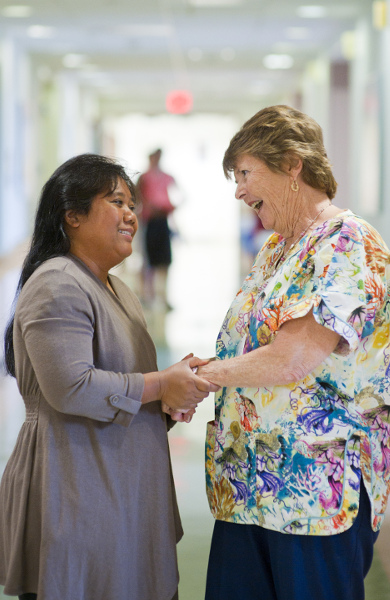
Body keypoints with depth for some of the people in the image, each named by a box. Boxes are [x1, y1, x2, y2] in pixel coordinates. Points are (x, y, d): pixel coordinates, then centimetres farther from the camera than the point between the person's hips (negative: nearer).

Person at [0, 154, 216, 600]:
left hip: (124, 492, 10)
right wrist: (161, 385, -16)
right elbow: (71, 388, -24)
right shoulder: (57, 286, -14)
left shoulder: (115, 289, 19)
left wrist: (172, 395, 7)